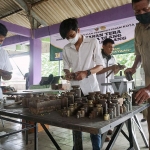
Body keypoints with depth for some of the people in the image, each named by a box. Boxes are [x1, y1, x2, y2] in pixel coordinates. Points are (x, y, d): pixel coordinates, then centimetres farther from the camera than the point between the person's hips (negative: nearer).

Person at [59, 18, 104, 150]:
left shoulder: (93, 42, -1)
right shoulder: (66, 49, 9)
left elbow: (100, 65, -2)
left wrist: (87, 73, -18)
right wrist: (67, 73, -9)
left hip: (91, 87, -3)